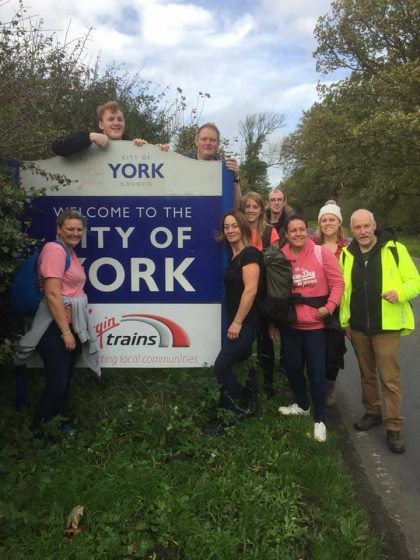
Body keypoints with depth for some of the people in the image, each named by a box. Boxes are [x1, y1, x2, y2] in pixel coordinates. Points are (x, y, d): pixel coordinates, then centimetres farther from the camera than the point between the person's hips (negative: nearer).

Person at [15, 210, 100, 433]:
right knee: (56, 384, -3)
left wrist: (74, 329, 10)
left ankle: (59, 426, 33)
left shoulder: (70, 251, 13)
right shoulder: (55, 249, -15)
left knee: (64, 381, 18)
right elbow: (52, 294, -21)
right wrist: (66, 331, -20)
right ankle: (37, 431, 19)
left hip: (72, 324, 9)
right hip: (55, 328, -9)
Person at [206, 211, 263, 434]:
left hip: (246, 322, -10)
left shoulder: (249, 254, -16)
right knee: (245, 363, 18)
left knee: (222, 366, -9)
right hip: (240, 321, 10)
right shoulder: (234, 256, 12)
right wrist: (235, 321, 12)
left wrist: (237, 322, -22)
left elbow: (251, 290, -23)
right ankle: (248, 406, 31)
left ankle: (228, 415, 4)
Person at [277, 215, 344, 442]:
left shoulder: (321, 253, -9)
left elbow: (337, 283, -7)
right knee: (292, 367, 16)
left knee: (316, 371, 1)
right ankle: (302, 404, 42)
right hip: (290, 324, 3)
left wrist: (329, 307, -18)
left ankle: (320, 419, 18)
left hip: (316, 324, -3)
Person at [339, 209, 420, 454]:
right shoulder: (346, 254, 4)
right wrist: (344, 320, 8)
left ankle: (394, 427, 10)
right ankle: (373, 413, 33)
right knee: (367, 374, 17)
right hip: (357, 326, 4)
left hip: (386, 325, -4)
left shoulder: (395, 249, -7)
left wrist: (400, 293, -26)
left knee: (390, 378, -1)